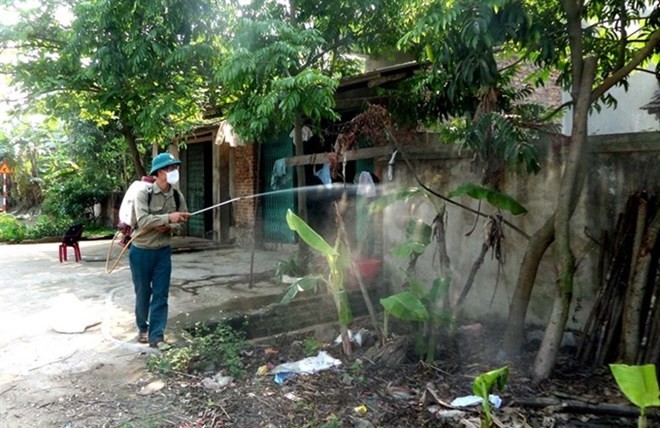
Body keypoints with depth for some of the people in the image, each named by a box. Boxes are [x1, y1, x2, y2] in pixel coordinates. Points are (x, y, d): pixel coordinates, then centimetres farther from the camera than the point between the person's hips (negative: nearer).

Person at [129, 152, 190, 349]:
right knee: (143, 293, 11)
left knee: (161, 294, 1)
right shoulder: (144, 194, -16)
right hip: (141, 251, -3)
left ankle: (156, 335, 10)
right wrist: (168, 217, -36)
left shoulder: (177, 197, -2)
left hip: (163, 251, 3)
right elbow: (143, 221, -28)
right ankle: (143, 328, 33)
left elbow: (180, 225, 3)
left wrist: (167, 228, -17)